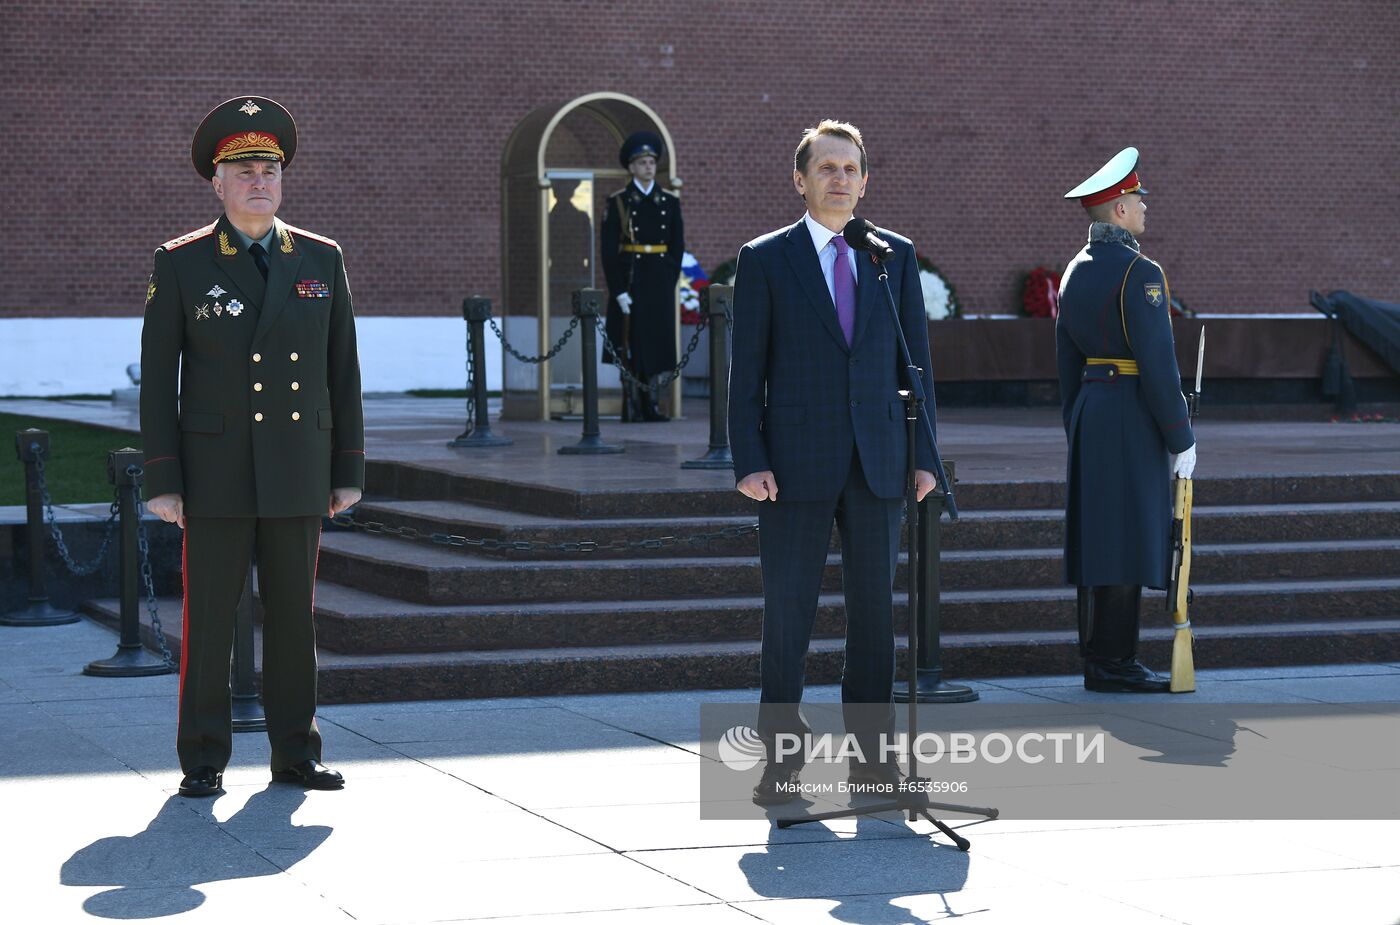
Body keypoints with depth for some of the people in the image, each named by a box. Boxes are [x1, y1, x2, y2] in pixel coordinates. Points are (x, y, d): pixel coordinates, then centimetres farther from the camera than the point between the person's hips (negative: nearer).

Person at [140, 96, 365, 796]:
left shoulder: (321, 260, 6)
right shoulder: (180, 265, -2)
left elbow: (342, 371, 8)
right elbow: (157, 379, -2)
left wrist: (349, 472, 4)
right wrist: (162, 481, -8)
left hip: (298, 472, 2)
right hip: (216, 470, -2)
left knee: (294, 614, 6)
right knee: (208, 617, 0)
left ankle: (295, 754, 15)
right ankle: (203, 761, 8)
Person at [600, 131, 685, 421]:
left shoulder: (670, 203, 10)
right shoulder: (618, 202, 0)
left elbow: (678, 247, 10)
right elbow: (609, 250, -4)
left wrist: (669, 282, -1)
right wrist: (619, 291, -11)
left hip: (660, 284, 3)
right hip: (630, 280, -3)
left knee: (658, 341, 3)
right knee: (630, 344, -2)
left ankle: (651, 404, 8)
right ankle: (631, 406, 1)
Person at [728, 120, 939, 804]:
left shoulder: (895, 256, 10)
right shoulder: (765, 259, 2)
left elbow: (916, 358, 11)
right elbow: (746, 370, 0)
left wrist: (924, 456, 4)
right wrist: (749, 463, -8)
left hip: (878, 462, 3)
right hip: (797, 463, -3)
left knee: (875, 608, 5)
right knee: (786, 615, 0)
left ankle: (873, 755, 13)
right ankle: (781, 761, 6)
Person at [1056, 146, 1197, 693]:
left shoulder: (1076, 272, 12)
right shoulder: (1139, 273, -15)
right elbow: (1158, 363, -18)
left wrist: (1077, 433, 22)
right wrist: (1182, 439, -12)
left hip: (1090, 409, 9)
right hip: (1134, 418, -9)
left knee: (1097, 537, 10)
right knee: (1126, 539, -6)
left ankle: (1099, 658, 14)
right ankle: (1113, 663, -5)